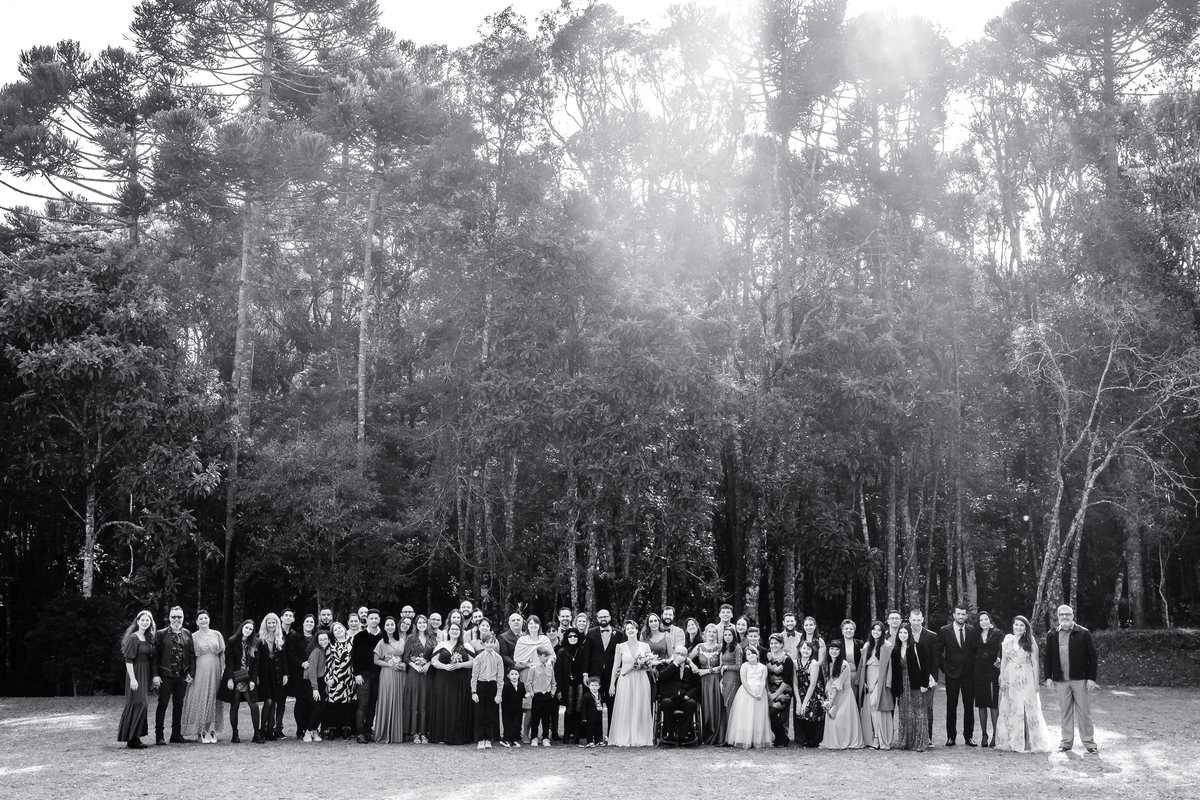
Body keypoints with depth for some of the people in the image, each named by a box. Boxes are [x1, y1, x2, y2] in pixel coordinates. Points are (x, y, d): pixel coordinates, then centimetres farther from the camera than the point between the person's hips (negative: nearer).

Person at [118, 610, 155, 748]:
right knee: (137, 704, -8)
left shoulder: (149, 638, 12)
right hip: (135, 673, -8)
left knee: (143, 705, 9)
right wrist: (133, 679, -20)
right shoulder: (133, 638, -11)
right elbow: (128, 660, -15)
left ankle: (135, 737, 16)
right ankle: (131, 739, -2)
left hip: (145, 675, 8)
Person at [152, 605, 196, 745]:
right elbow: (155, 655, -4)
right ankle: (159, 735, 5)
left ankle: (176, 734, 17)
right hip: (165, 675, -3)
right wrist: (155, 675, -11)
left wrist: (191, 673, 0)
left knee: (178, 705, 9)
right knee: (163, 704, 0)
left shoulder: (187, 634, 8)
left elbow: (192, 655, 8)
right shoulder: (161, 634, -2)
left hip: (182, 676, 3)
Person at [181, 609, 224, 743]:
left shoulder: (217, 634, 9)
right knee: (200, 699, -4)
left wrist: (223, 670, 3)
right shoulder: (193, 637, 3)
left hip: (215, 670, 2)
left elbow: (222, 653, 10)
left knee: (213, 700, 3)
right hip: (200, 670, -2)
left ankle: (212, 730, 8)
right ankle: (203, 731, 0)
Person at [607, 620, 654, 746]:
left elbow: (650, 665, 14)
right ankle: (623, 739, 1)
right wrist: (612, 684, 1)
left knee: (640, 709, 0)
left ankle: (640, 739, 5)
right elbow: (615, 666, 6)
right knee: (624, 710, -2)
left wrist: (642, 664, -7)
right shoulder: (621, 647, 4)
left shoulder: (645, 646, 7)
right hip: (625, 680, -1)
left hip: (641, 680, 1)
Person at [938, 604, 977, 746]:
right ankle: (951, 737, 9)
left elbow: (976, 649, 8)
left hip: (969, 672, 1)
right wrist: (944, 666, 1)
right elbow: (938, 651, 5)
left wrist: (974, 667, 0)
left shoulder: (972, 630, 3)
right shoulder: (944, 630, -1)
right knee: (951, 706, 3)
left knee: (969, 706, 3)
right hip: (952, 672, -1)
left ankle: (969, 736, 12)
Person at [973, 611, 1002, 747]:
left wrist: (999, 659, -23)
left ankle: (995, 735, 0)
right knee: (981, 704, 5)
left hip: (993, 670, -3)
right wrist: (972, 672, 2)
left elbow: (1000, 650, -4)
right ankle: (984, 735, 10)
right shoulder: (976, 635, 11)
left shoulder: (996, 634, 2)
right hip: (979, 671, 3)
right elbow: (974, 652, 11)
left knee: (994, 704, -4)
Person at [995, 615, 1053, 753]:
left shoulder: (1030, 642, 1)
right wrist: (1002, 680, 2)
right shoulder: (1007, 641, 7)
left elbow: (1035, 663, 0)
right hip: (1010, 678, 2)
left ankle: (1029, 743, 3)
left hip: (1026, 679, -2)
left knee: (1028, 709, -2)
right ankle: (1011, 742, 9)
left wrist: (1036, 683, -4)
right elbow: (1003, 661, 8)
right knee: (1010, 710, 3)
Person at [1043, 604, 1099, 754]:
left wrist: (1091, 678, -7)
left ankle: (1089, 743, 10)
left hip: (1079, 679, -2)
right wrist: (1048, 677, 5)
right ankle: (1066, 742, 15)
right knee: (1065, 712, 8)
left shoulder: (1083, 633, -1)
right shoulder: (1052, 635, 7)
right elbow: (1048, 656, 11)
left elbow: (1092, 656, -2)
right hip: (1061, 680, 3)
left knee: (1084, 711, 1)